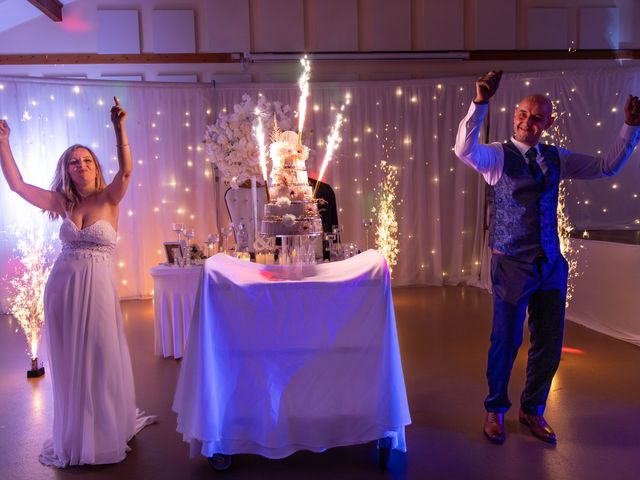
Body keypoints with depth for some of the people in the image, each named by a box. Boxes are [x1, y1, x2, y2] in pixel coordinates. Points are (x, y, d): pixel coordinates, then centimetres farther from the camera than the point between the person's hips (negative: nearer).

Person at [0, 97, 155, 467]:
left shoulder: (109, 199, -3)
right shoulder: (62, 202, 6)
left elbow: (126, 170, -20)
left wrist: (119, 128, -29)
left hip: (98, 287, -3)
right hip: (62, 286, 3)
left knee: (101, 361, 8)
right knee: (68, 363, 13)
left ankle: (106, 434, 29)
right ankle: (74, 436, 32)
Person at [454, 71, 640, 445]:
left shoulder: (556, 159, 9)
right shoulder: (498, 155, -6)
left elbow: (608, 166, 13)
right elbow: (464, 150, -26)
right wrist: (480, 103, -36)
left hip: (552, 264, 5)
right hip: (512, 265, -5)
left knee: (550, 344, 12)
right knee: (506, 341, 4)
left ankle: (533, 410, 34)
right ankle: (496, 410, 28)